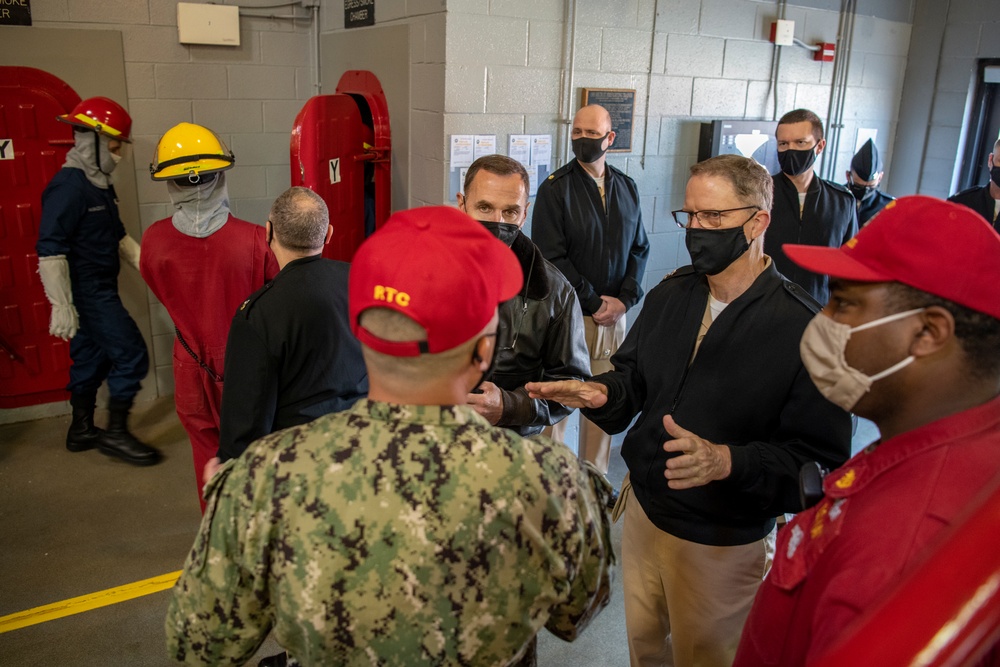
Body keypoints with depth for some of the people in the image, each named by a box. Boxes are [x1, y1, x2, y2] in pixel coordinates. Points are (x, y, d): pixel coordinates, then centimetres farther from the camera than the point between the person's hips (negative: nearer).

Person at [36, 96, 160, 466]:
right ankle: (116, 433, 5)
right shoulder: (67, 187, -18)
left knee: (91, 358, 17)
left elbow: (118, 237, 21)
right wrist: (61, 306, -24)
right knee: (131, 355, -7)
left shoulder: (100, 183, 11)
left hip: (100, 290, 9)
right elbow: (50, 250, -22)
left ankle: (82, 430, 31)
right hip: (86, 293, -9)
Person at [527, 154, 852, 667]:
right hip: (644, 509, 6)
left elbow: (821, 459, -22)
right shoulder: (669, 295, -1)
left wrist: (727, 461, -35)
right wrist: (602, 393, -11)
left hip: (724, 545, -5)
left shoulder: (803, 328, -22)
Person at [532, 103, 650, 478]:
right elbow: (551, 257, -10)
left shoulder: (627, 188, 10)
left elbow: (639, 248, 12)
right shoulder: (555, 189, -4)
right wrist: (593, 302, -11)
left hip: (614, 312, 4)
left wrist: (624, 299, -3)